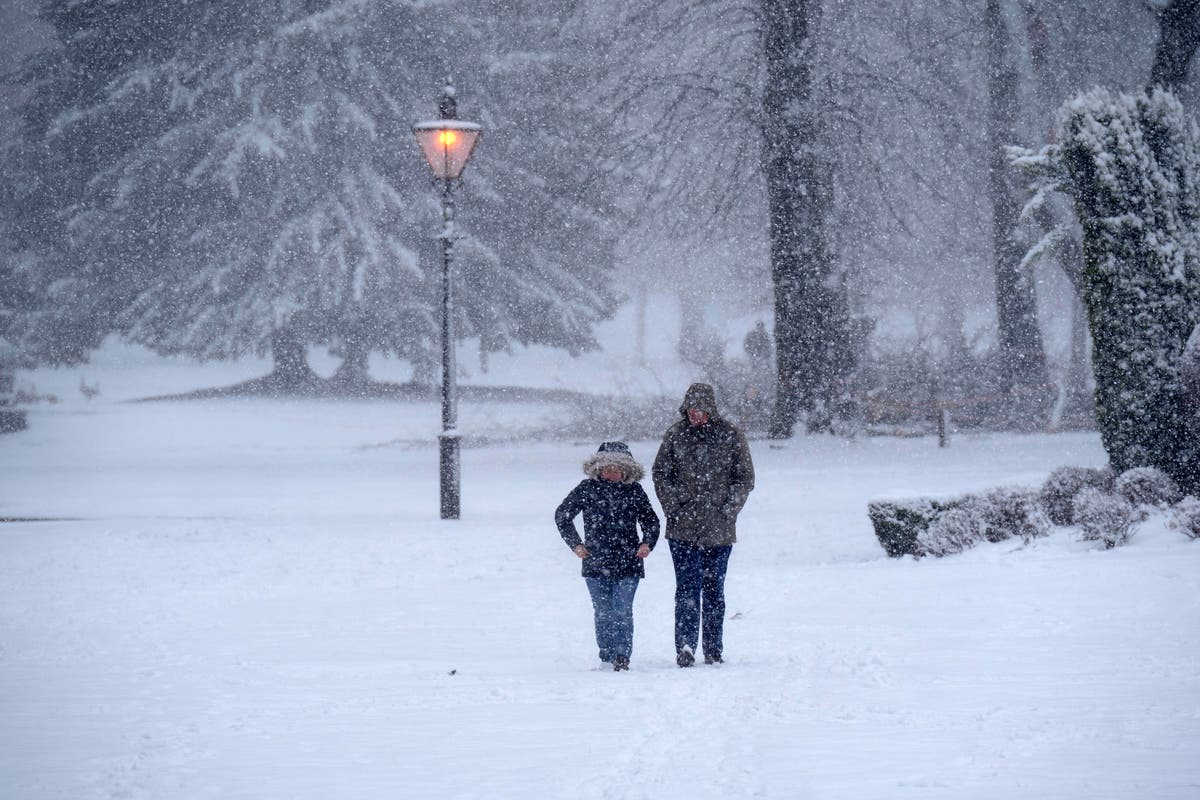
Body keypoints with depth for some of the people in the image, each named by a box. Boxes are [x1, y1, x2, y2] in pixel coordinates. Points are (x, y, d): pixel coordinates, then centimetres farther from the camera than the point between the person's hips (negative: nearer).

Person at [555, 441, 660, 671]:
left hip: (628, 564, -1)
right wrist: (575, 544, 4)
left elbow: (651, 521, 16)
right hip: (596, 563, 1)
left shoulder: (634, 491, 3)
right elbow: (562, 515, 12)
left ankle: (622, 656, -11)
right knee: (603, 613, 5)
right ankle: (606, 657, 15)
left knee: (622, 611, -10)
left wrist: (647, 543, -2)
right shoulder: (587, 489, 1)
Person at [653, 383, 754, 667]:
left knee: (713, 590, 8)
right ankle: (685, 646, -13)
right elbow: (660, 474, 8)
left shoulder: (730, 436, 1)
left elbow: (745, 478, 4)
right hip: (683, 528, 0)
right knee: (688, 588, -9)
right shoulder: (675, 435, 3)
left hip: (719, 529, 0)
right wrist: (674, 508, -2)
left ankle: (714, 650, 14)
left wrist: (727, 510, -5)